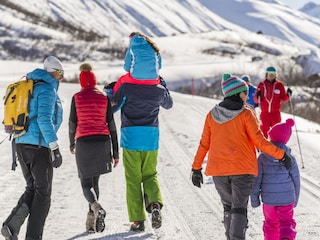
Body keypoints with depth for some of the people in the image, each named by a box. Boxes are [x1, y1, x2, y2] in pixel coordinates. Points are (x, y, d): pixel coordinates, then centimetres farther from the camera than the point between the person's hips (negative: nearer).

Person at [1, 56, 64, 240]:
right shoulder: (47, 89, -9)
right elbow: (44, 119, -21)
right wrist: (55, 148, -20)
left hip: (22, 144, 8)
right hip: (40, 146, -8)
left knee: (32, 189, 16)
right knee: (43, 193, 3)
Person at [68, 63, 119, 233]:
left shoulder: (77, 97, 0)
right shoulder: (104, 97, 4)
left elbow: (72, 123, 4)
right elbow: (111, 125, 3)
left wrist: (72, 144, 22)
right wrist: (115, 152, 7)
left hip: (83, 142, -2)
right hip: (102, 142, 2)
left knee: (86, 184, 3)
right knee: (94, 180, 17)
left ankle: (96, 208, -28)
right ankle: (91, 222, 14)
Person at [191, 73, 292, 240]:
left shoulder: (212, 115, 3)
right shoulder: (246, 115, -9)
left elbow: (204, 144, 6)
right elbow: (260, 142, -11)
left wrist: (196, 168, 13)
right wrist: (281, 155, -5)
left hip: (218, 170, 4)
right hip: (243, 170, -4)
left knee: (228, 207, 18)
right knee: (239, 209, -2)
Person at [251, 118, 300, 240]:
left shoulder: (262, 158, -5)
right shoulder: (290, 158, -3)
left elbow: (257, 179, -4)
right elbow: (296, 180, 2)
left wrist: (254, 198, 5)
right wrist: (296, 199, 14)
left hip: (268, 198, 0)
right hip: (287, 198, 0)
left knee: (270, 223, 17)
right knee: (287, 222, 6)